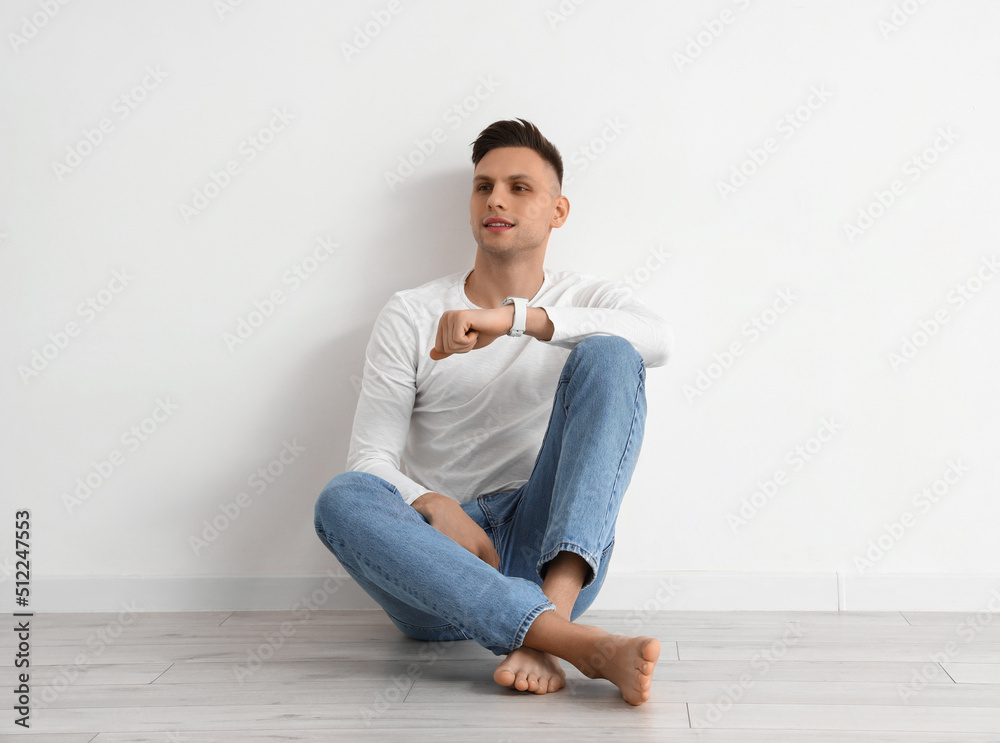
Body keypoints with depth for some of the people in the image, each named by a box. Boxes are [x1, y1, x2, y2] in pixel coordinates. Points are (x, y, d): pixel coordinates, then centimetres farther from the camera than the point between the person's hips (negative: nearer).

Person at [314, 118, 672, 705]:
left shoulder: (590, 300, 12)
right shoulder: (410, 316, 11)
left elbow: (660, 340, -14)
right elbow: (371, 458, 2)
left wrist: (515, 317, -25)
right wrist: (435, 508, -20)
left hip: (550, 551, 0)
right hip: (441, 554, 1)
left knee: (608, 356, -19)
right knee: (343, 499, -32)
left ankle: (549, 618, -35)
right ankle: (582, 643, -45)